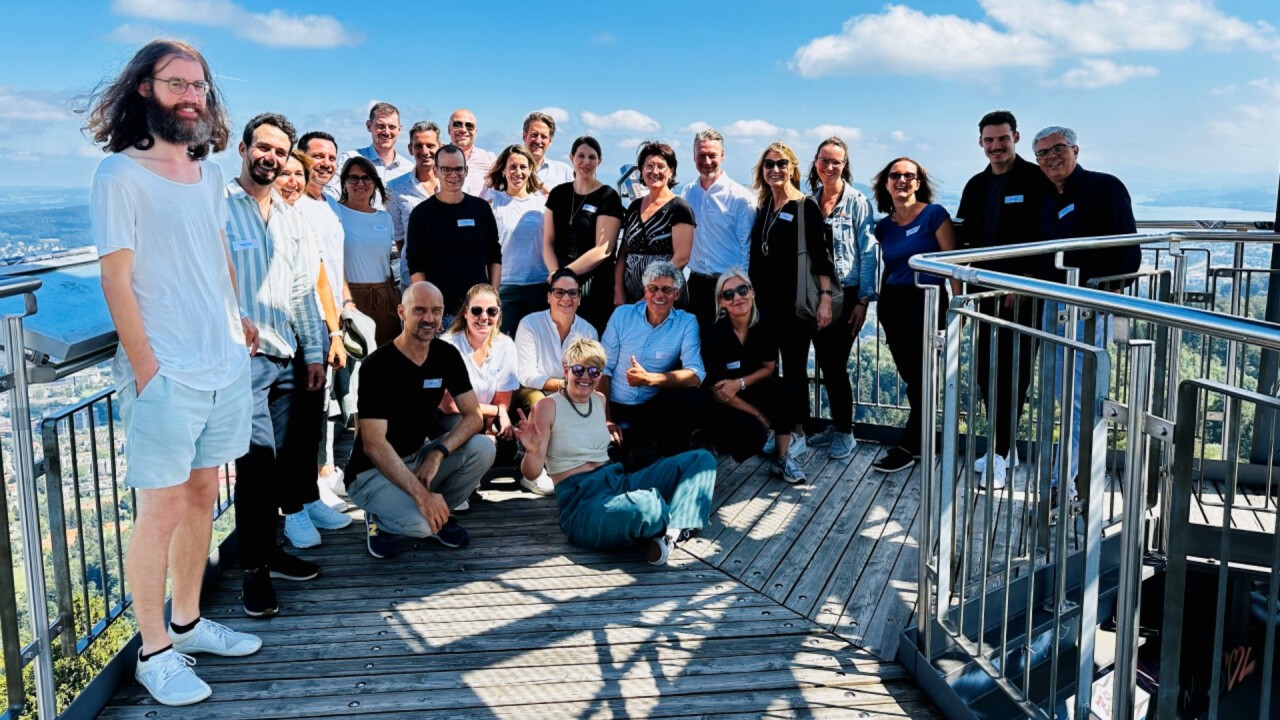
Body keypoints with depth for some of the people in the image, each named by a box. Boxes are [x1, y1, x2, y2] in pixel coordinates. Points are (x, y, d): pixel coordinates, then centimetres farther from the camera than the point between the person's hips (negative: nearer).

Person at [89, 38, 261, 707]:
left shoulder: (209, 172, 12)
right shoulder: (119, 174, -8)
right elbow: (116, 279, -11)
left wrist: (238, 315, 9)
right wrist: (147, 370, -14)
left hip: (226, 367, 7)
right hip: (166, 375, -6)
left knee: (202, 496, 14)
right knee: (162, 510, 0)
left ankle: (188, 621, 29)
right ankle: (154, 650, 13)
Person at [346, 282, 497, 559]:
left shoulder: (447, 355, -2)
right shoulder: (378, 365, -21)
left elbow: (473, 416, -5)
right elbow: (373, 445, -26)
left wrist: (438, 453, -25)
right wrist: (422, 494, -34)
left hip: (419, 456, 6)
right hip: (373, 471, -6)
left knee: (482, 449, -19)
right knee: (420, 523, -32)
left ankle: (438, 514, 4)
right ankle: (380, 519, 4)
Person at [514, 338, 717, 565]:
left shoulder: (599, 400, 14)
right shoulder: (548, 406, -6)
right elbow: (531, 472, -11)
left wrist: (607, 427, 18)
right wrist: (531, 452, -31)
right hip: (581, 502, -8)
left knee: (701, 459, 1)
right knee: (646, 505, -42)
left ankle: (671, 532, -19)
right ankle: (669, 524, -3)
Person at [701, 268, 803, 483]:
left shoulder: (764, 327, -9)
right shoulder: (715, 335, -20)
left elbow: (768, 368, 0)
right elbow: (716, 390, -17)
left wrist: (739, 383, -20)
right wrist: (759, 414, -14)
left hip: (753, 392, 5)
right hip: (722, 404, -5)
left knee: (785, 390, -23)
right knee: (754, 436, -28)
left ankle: (782, 459, -10)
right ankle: (713, 436, 5)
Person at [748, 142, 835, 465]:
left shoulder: (806, 207, -6)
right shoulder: (763, 208, 12)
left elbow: (821, 256, -10)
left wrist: (825, 298, -16)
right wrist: (751, 295, 16)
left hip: (794, 301, -6)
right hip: (765, 300, 6)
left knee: (793, 366, 0)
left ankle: (798, 435, 11)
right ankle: (774, 429, 18)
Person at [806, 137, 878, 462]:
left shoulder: (857, 201, -6)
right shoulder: (809, 201, 8)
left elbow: (868, 252, -8)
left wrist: (864, 300, -12)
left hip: (846, 292, -5)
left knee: (836, 363, -4)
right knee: (824, 362, 10)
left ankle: (845, 432, 11)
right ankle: (836, 425, 24)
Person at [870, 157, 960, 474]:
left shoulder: (934, 215, -5)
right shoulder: (884, 226, 11)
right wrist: (881, 303, 11)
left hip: (927, 302, -5)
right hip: (892, 304, 5)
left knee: (920, 376, -1)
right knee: (911, 376, 10)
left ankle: (907, 447, 5)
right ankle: (923, 440, 22)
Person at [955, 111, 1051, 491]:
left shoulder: (1035, 180, -6)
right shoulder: (976, 185, 13)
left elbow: (1045, 237, -12)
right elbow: (962, 235, 13)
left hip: (1022, 294, -6)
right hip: (987, 292, 6)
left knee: (1013, 372, -3)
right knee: (986, 369, 9)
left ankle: (1000, 453, 2)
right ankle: (1004, 446, 21)